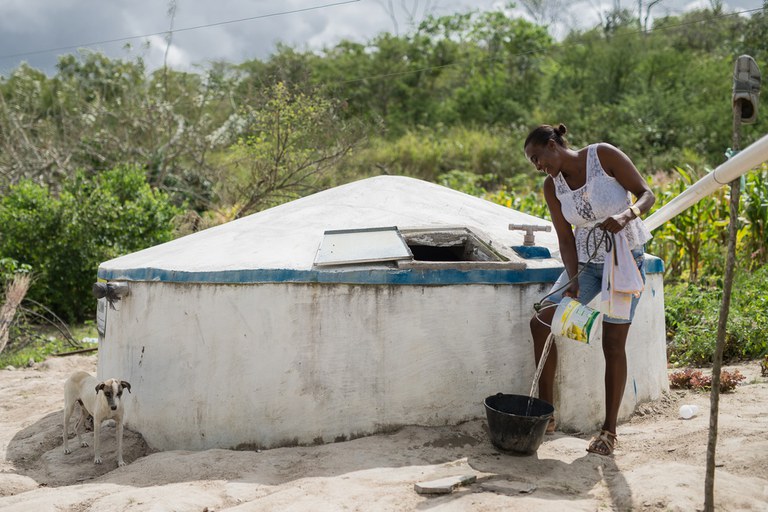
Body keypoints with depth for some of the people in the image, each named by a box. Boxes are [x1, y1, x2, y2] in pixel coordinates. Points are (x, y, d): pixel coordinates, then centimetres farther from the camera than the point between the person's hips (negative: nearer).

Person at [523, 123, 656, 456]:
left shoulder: (603, 155, -15)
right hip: (586, 262, 5)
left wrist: (626, 216, -34)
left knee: (613, 344, -5)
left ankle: (609, 430, 9)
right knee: (541, 322, -4)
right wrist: (573, 280, -18)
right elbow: (565, 239, -4)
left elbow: (647, 194, -13)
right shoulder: (552, 186, -2)